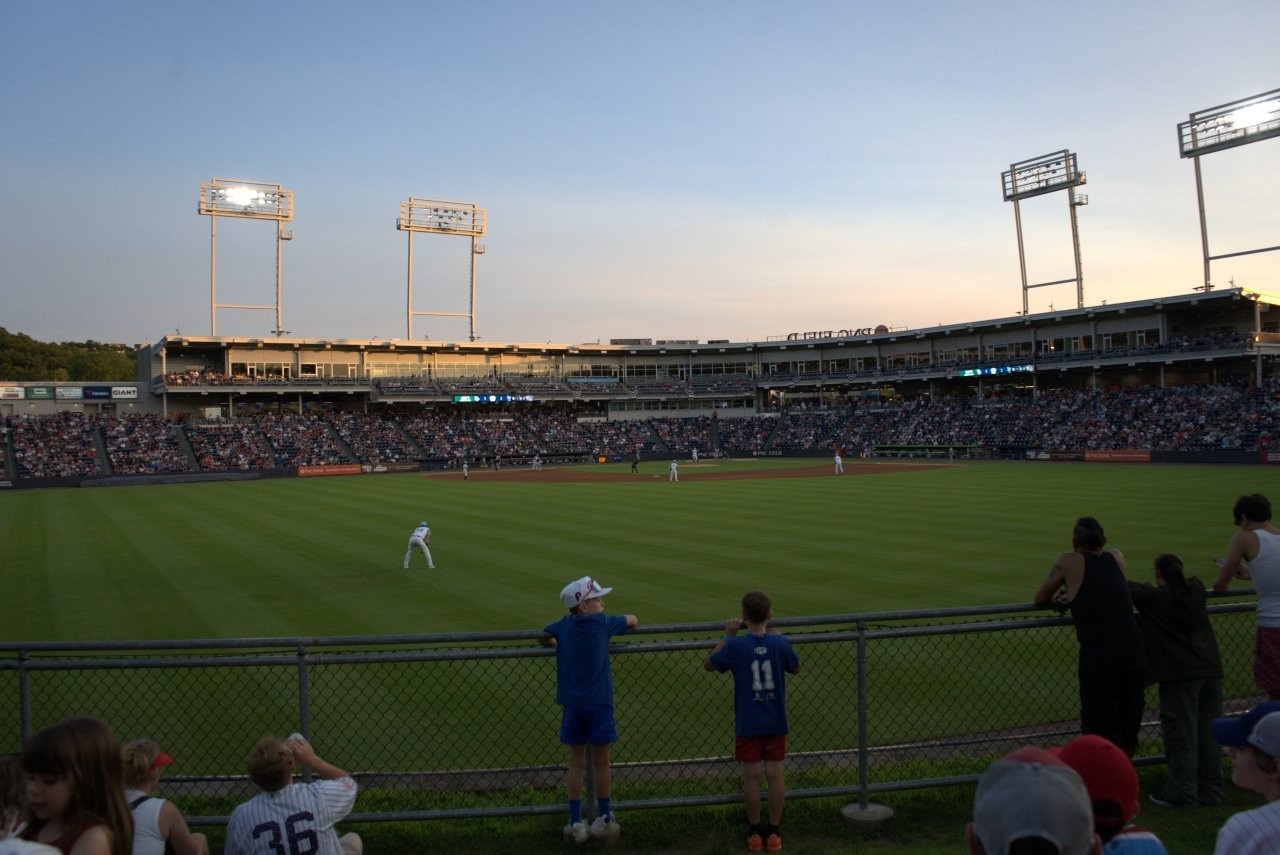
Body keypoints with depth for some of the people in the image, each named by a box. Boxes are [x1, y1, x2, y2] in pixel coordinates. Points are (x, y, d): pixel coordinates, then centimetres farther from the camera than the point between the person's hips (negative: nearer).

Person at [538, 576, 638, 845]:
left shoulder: (563, 626, 1)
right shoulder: (602, 623, -8)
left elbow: (542, 637, 18)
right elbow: (633, 620, 7)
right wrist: (618, 625, 25)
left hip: (572, 705, 3)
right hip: (599, 704, -3)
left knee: (577, 764, 11)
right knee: (601, 763, 10)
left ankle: (576, 823, 15)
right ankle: (603, 820, 21)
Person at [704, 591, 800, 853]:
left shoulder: (736, 645, -15)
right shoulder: (780, 642, -11)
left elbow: (709, 664, 1)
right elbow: (795, 668, 9)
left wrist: (727, 635, 5)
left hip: (747, 725, -1)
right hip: (775, 723, 1)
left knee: (751, 777, 8)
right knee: (775, 775, 9)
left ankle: (755, 832, 17)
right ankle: (774, 832, 17)